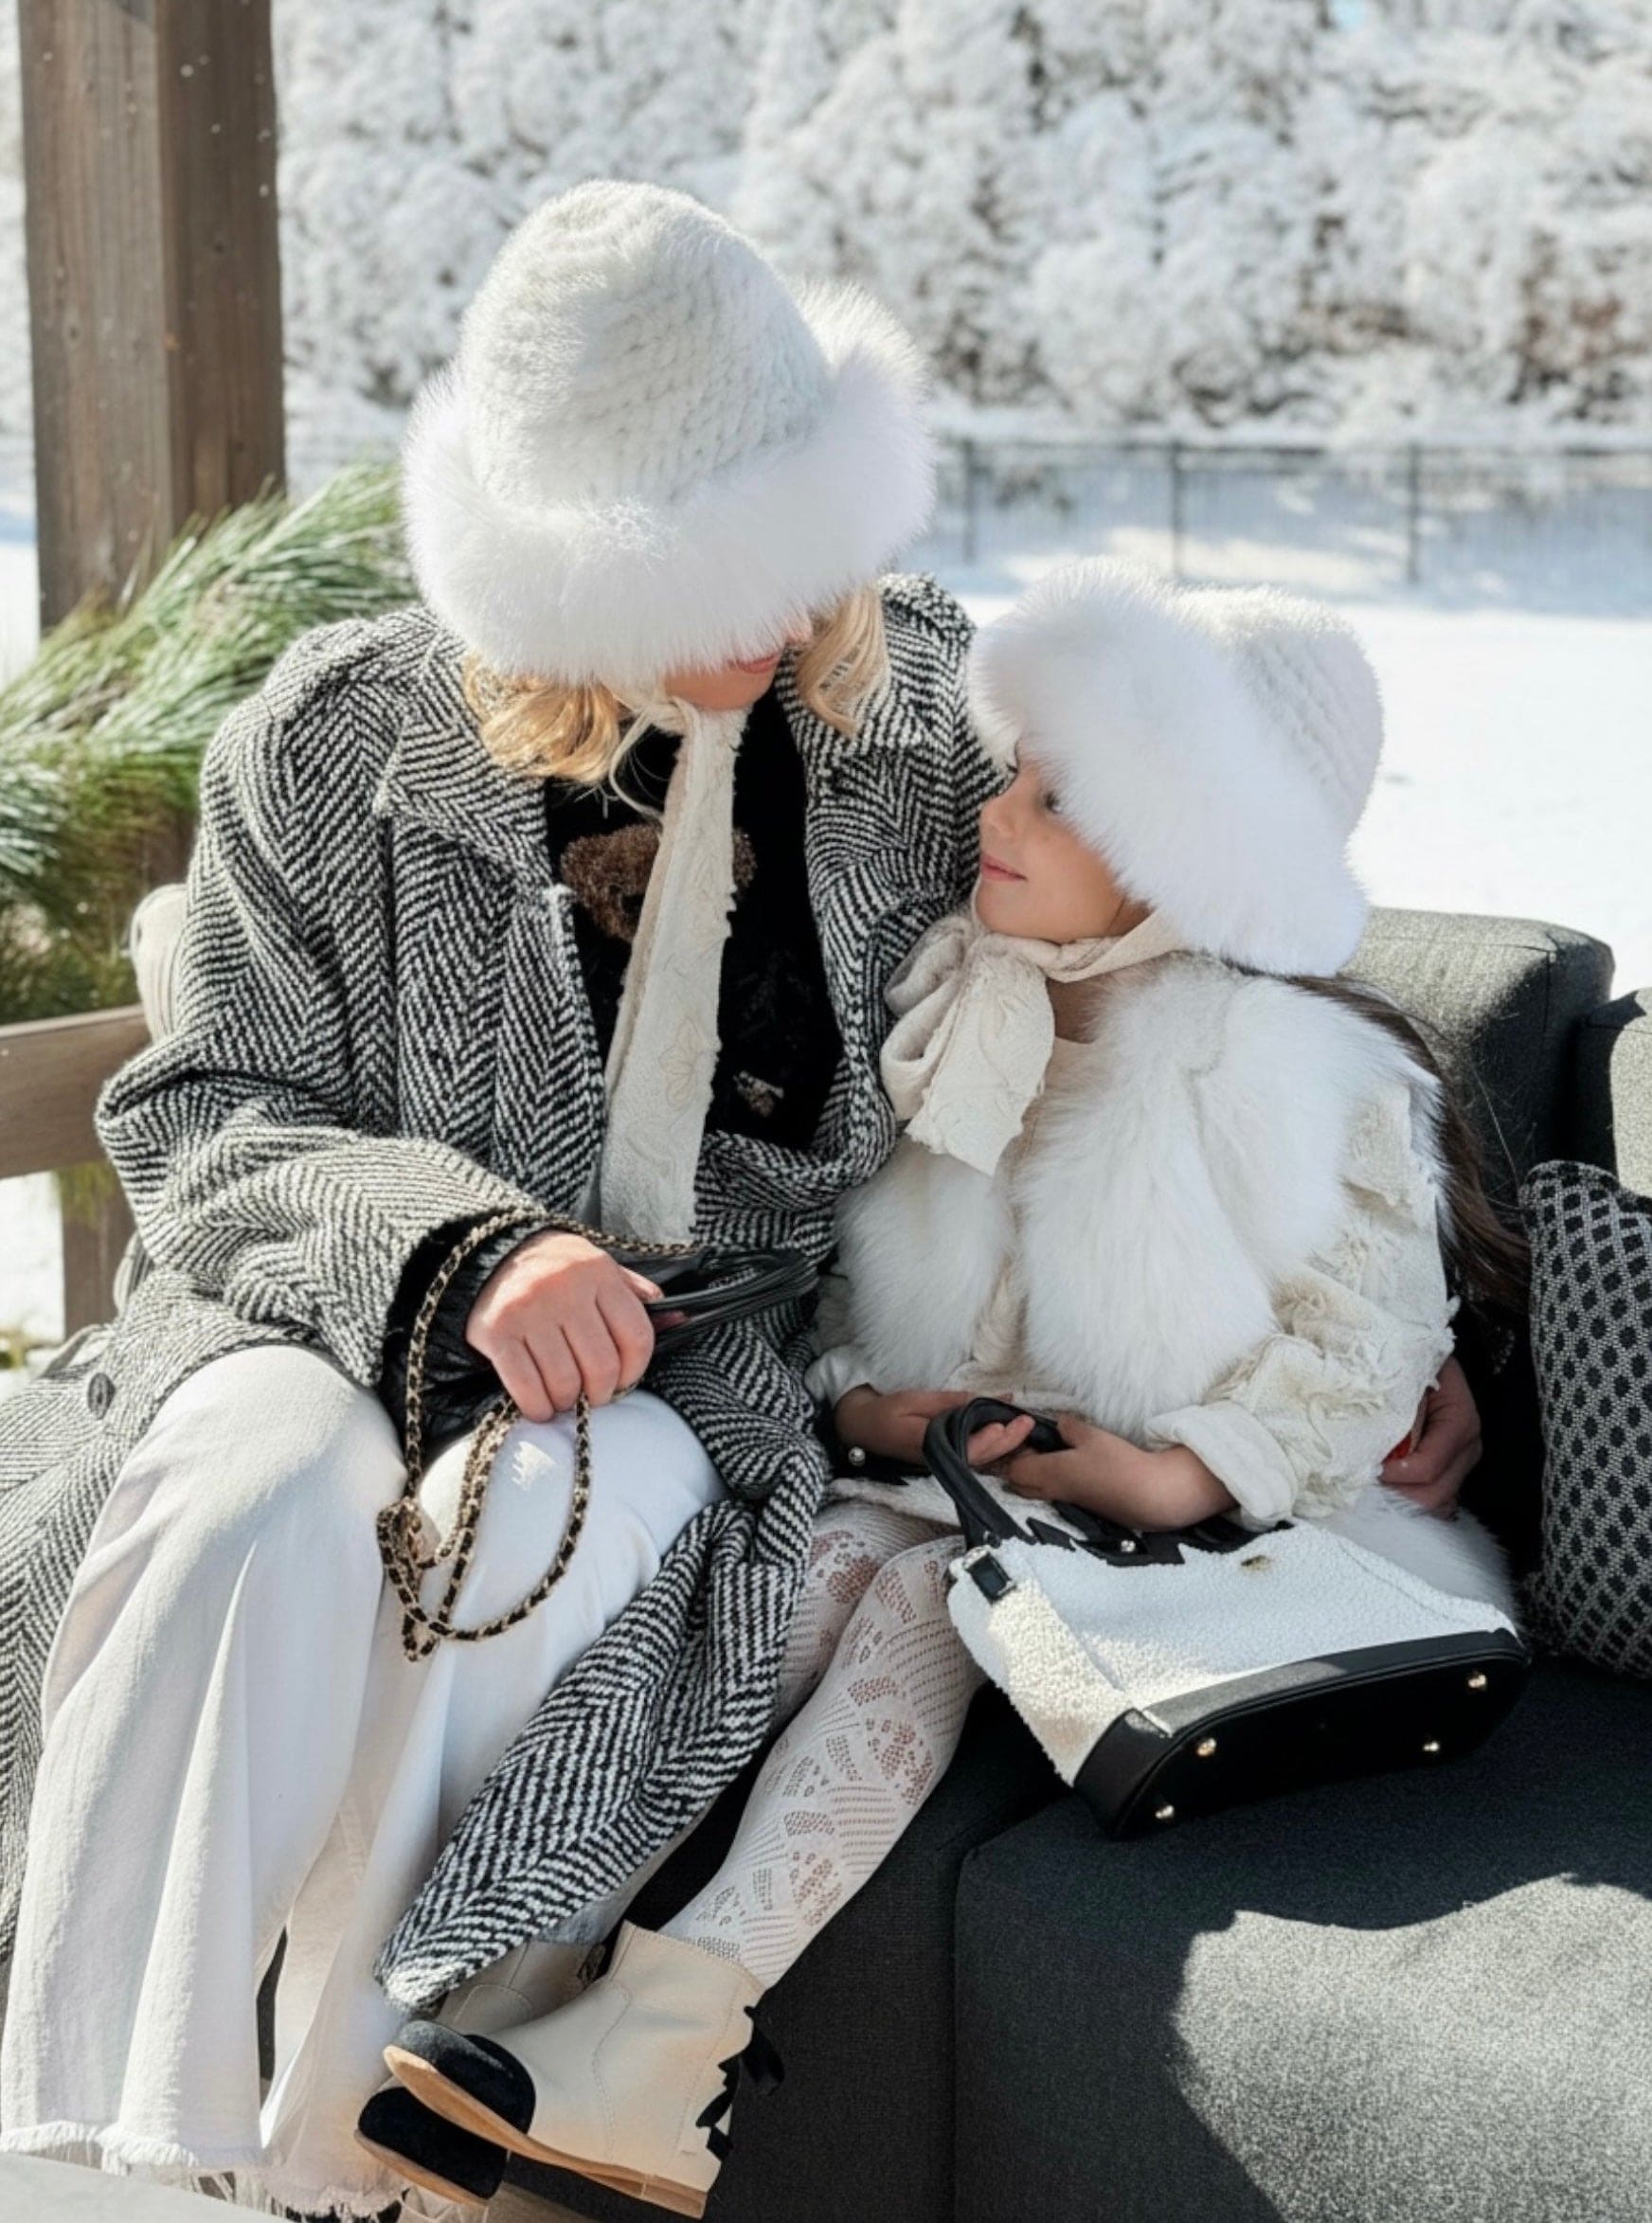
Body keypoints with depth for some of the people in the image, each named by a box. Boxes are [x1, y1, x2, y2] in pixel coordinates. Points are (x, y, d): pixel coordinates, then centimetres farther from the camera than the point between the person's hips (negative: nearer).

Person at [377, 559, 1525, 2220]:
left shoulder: (1306, 1074, -8)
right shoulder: (956, 1003, 7)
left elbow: (1362, 1358, -8)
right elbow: (857, 1257, 12)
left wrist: (1170, 1474, -21)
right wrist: (859, 1395, -8)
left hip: (1191, 1526, -4)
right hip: (951, 1471, 5)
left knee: (932, 1593, -31)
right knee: (831, 1551, -27)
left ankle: (677, 2011, -39)